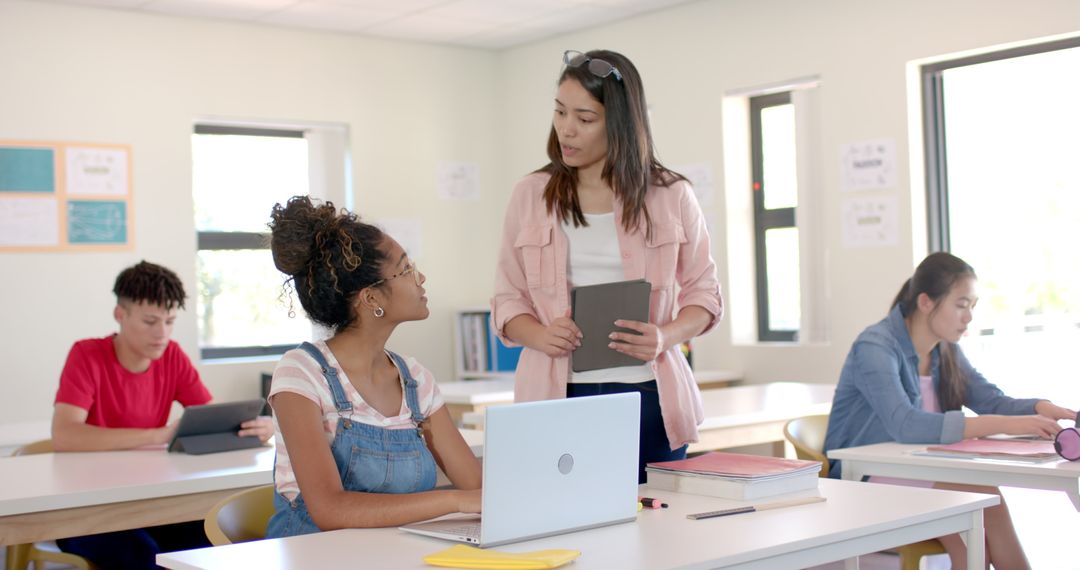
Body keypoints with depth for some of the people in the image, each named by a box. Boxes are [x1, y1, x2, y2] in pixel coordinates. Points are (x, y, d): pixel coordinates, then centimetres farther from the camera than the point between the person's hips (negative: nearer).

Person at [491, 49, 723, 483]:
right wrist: (540, 336, -11)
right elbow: (508, 298, 10)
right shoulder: (531, 196, 7)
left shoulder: (671, 196, 4)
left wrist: (665, 337, -11)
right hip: (557, 396, 0)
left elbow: (704, 292, 9)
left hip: (648, 396, 0)